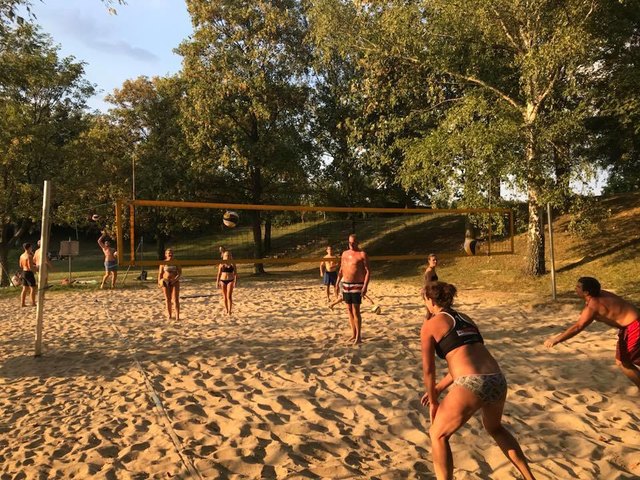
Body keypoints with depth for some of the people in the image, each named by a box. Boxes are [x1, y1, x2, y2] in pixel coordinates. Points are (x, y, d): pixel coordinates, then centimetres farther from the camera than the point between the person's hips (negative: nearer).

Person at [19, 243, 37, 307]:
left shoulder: (22, 256, 10)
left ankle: (22, 303, 14)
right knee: (33, 289, -2)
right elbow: (30, 267, -22)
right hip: (29, 273, -9)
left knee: (24, 289, 13)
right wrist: (36, 267, -5)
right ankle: (33, 303, -1)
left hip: (24, 273, 9)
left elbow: (21, 266, 16)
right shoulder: (29, 256, -18)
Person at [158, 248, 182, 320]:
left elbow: (180, 272, -2)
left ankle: (177, 316, -8)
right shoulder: (163, 263, 2)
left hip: (174, 282, -1)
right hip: (165, 282, 1)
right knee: (168, 299, 7)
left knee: (176, 299, -8)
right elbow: (160, 273, 4)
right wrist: (159, 283, -6)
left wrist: (176, 279, -17)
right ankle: (169, 315, 17)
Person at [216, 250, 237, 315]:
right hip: (223, 281, 2)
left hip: (230, 281, -2)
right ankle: (226, 309, 26)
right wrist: (217, 282, 1)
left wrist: (235, 281, -5)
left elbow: (235, 273, 2)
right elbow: (219, 273, 5)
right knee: (224, 296, 10)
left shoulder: (232, 264, 0)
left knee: (229, 296, -11)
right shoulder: (221, 264, 2)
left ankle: (229, 310, -10)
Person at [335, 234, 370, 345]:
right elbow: (341, 270, 17)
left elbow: (368, 271, -11)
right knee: (349, 310, 10)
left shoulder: (362, 254, -7)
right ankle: (353, 334, 20)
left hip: (357, 286, -6)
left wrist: (365, 286, -20)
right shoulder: (345, 253, 11)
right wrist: (337, 284, 12)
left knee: (356, 311, -8)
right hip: (345, 285, 6)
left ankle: (359, 336, 0)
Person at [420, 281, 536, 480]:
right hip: (497, 381, 7)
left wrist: (433, 402, 21)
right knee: (494, 427, 37)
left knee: (438, 435, 18)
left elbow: (428, 370, 8)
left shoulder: (430, 324, 5)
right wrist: (438, 389, 35)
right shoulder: (466, 319, 25)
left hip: (471, 385, -7)